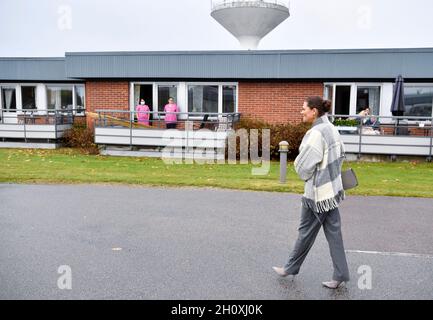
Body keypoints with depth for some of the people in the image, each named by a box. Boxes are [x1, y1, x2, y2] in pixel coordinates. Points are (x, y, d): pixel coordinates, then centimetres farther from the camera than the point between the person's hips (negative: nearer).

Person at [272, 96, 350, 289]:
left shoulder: (316, 133, -21)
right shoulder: (331, 129, 7)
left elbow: (304, 164, -20)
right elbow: (341, 154, 19)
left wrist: (305, 176, 1)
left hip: (317, 191, -9)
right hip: (332, 188, 9)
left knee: (306, 232, 7)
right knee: (333, 232, 11)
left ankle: (291, 268, 24)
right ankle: (340, 275, 17)